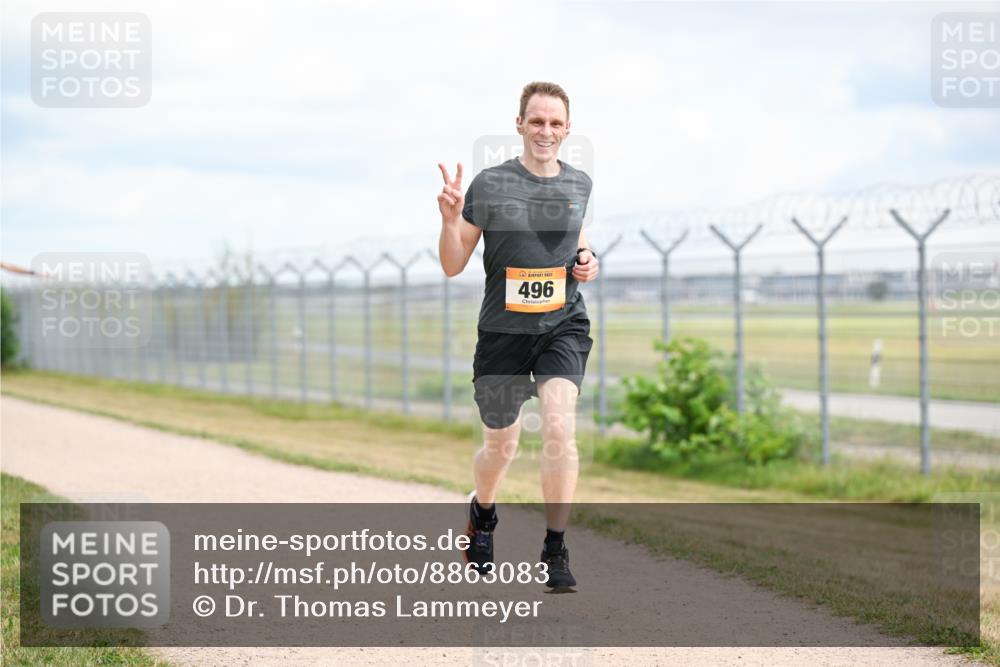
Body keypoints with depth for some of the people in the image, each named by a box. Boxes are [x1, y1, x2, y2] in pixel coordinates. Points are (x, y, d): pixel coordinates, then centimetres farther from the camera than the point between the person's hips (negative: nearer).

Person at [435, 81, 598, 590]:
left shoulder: (579, 184, 3)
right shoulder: (489, 184, -8)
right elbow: (453, 266, -4)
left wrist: (587, 259, 3)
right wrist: (450, 219, -22)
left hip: (563, 325, 1)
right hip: (503, 331, -1)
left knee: (559, 426, -22)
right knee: (501, 447, 13)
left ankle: (555, 549, -11)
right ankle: (482, 512, 47)